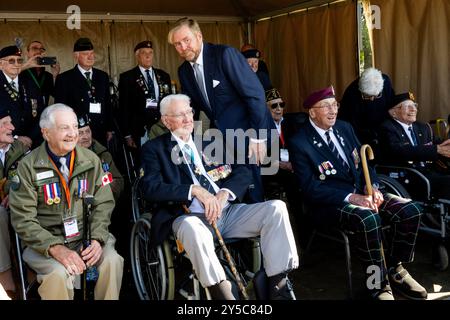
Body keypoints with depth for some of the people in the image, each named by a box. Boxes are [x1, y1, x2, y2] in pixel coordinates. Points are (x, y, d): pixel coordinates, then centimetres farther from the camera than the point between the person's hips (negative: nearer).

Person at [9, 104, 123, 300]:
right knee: (59, 273, -31)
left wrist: (97, 239, -13)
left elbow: (104, 203, 4)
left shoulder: (91, 160, 4)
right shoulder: (28, 167, -6)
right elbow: (23, 219, -9)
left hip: (86, 237, 3)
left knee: (112, 261, -25)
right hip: (44, 241, -2)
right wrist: (55, 248, -22)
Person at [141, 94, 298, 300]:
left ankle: (278, 285, -16)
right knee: (191, 228, -40)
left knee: (276, 208, -18)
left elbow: (244, 172, 13)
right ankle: (222, 294, -32)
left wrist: (225, 193, -8)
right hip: (190, 216, -4)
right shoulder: (155, 148, 10)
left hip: (228, 211, 5)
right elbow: (151, 188, -6)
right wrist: (195, 190, -15)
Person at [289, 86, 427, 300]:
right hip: (330, 204, -7)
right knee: (368, 218, -36)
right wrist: (350, 197, -24)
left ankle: (396, 270, 6)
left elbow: (364, 162, 16)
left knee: (410, 210, -13)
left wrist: (372, 187, -6)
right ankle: (378, 285, -18)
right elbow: (311, 188, -15)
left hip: (362, 193, 7)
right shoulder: (299, 143, -9)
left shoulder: (344, 128, 12)